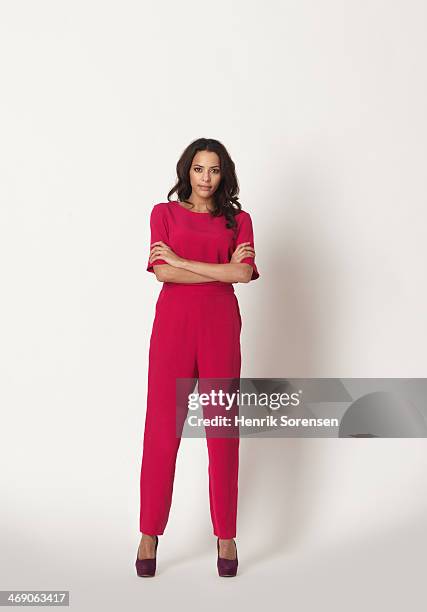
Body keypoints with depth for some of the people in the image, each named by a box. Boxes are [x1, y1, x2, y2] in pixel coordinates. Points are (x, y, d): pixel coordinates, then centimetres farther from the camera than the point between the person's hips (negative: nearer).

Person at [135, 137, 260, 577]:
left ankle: (226, 536, 17)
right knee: (162, 429, 0)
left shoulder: (238, 220, 11)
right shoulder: (164, 212, 9)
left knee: (223, 430, 3)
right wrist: (222, 268, -7)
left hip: (220, 326, 1)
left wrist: (181, 260, -6)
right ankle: (149, 534, 15)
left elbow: (244, 273, -7)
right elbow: (162, 272, -6)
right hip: (173, 324, -1)